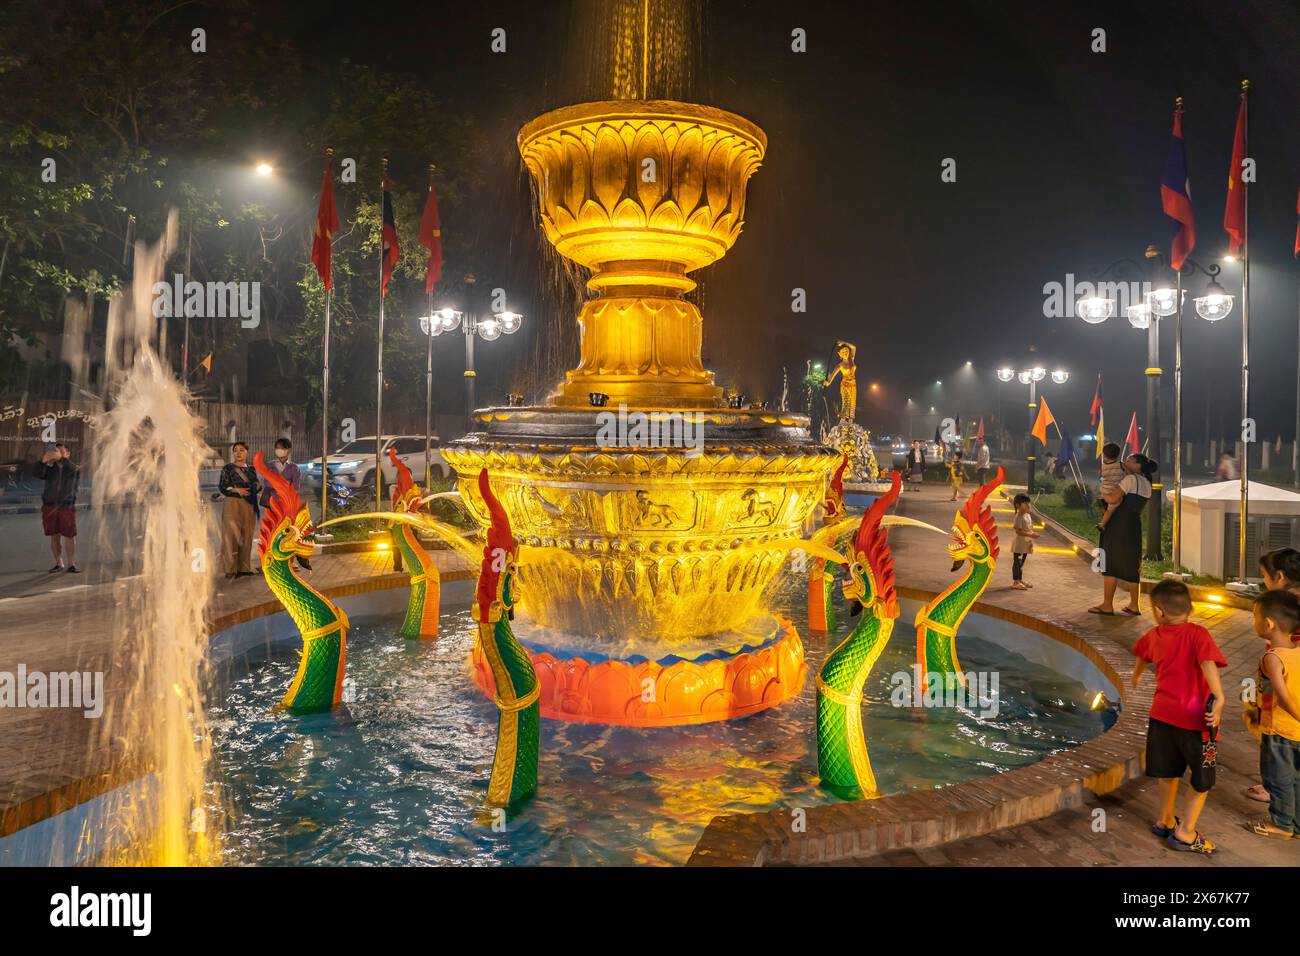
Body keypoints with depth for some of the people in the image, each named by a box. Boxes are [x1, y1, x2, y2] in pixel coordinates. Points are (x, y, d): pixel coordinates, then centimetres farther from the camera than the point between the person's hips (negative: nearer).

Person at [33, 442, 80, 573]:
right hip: (49, 507, 2)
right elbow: (36, 473, -14)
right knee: (54, 537, 6)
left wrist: (60, 458, -36)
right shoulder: (49, 468, 5)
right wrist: (44, 461, -31)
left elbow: (73, 469, -23)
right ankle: (58, 564, 16)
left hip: (67, 507, -2)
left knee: (69, 536, -3)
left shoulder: (74, 467, 1)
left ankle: (72, 565, 2)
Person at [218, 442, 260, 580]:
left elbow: (256, 485, 20)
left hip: (249, 506, 5)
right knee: (232, 536, -6)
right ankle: (231, 570, -3)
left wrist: (256, 486, -3)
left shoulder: (251, 469, 13)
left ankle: (243, 568, 11)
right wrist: (236, 490, -18)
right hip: (232, 504, -5)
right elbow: (221, 487, -4)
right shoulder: (228, 468, 0)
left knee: (247, 536, 4)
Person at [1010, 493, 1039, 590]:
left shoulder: (1028, 515, 10)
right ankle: (1015, 581, 1)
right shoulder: (1019, 517, -18)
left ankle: (1020, 580, 25)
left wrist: (1033, 534, 4)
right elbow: (1018, 531, -24)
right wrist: (1030, 535, -28)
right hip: (1019, 544, -9)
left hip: (1026, 544, 9)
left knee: (1022, 562, 16)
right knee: (1017, 562, -3)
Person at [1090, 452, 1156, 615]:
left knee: (1110, 564, -4)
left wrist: (1102, 522, -11)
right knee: (1131, 564, 12)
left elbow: (1115, 502, -15)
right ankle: (1133, 605, 14)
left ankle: (1107, 605, -3)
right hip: (1135, 526, 8)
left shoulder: (1129, 479, -11)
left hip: (1118, 525, -8)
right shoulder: (1146, 483, 13)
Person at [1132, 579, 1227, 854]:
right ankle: (1185, 834, 14)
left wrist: (1137, 676, 51)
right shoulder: (1197, 634, -12)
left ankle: (1165, 821, 36)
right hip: (1193, 718, -5)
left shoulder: (1154, 635, 7)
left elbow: (1142, 656, 29)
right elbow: (1208, 663, -32)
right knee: (1203, 780, 10)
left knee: (1169, 772, 22)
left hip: (1162, 713, 5)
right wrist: (1219, 697, -40)